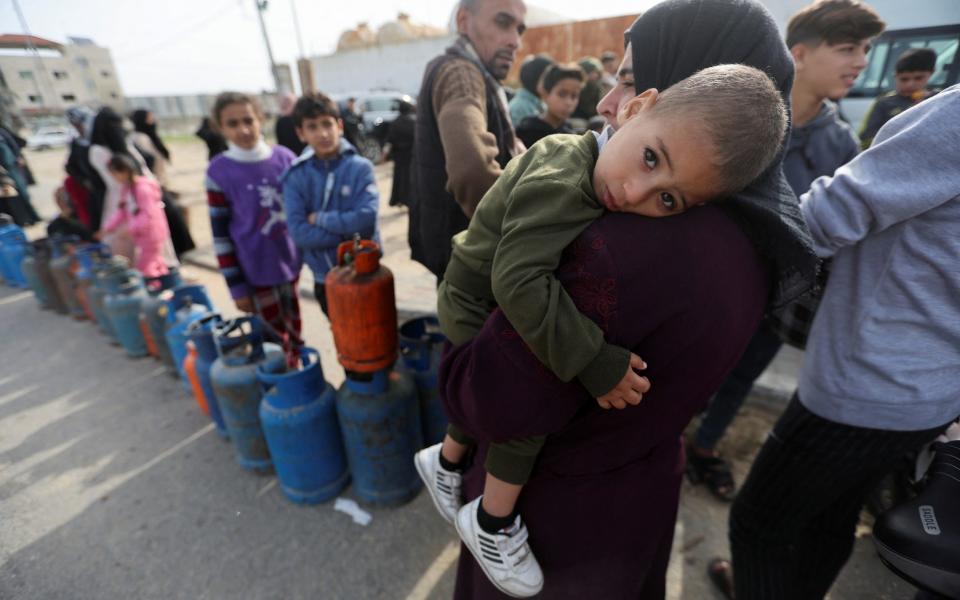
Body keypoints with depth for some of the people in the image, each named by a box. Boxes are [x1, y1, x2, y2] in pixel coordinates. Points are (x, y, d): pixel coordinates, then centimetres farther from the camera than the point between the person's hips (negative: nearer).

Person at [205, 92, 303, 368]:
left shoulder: (285, 157, -2)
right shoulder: (218, 172, -8)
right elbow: (221, 234, -5)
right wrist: (236, 287, -6)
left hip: (291, 259, 3)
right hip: (257, 271, -3)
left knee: (294, 325, 16)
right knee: (275, 334, 4)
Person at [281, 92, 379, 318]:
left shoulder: (360, 167, -10)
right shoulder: (296, 176, -5)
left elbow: (366, 219, -22)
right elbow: (298, 233, -14)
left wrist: (319, 218, -14)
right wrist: (348, 233, -20)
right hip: (325, 277, 2)